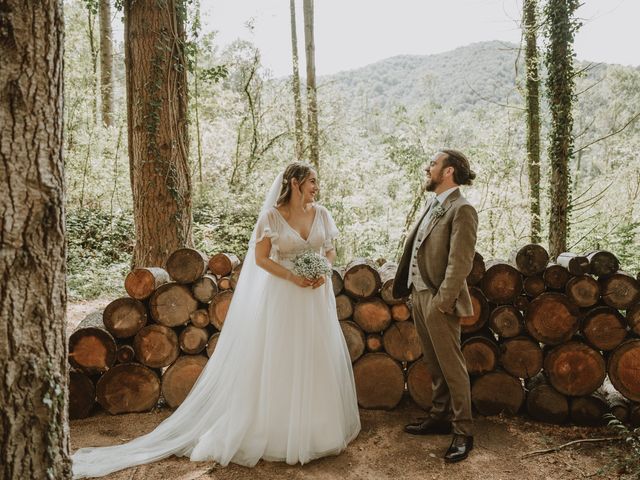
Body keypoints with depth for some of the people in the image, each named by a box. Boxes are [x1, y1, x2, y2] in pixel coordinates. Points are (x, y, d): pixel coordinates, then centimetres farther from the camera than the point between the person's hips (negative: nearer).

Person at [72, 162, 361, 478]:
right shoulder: (272, 216, -9)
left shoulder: (321, 213, 4)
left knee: (317, 360, 10)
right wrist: (293, 277, -17)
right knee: (279, 363, 3)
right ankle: (279, 432, 19)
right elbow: (261, 258, -8)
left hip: (317, 296, 5)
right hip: (283, 296, -4)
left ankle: (316, 429, 28)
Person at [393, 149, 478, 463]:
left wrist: (442, 301, -18)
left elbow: (460, 263, -18)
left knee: (451, 366, 3)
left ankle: (463, 431, 17)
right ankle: (440, 417, 33)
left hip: (437, 299, -8)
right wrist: (410, 289, 9)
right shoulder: (433, 204, 14)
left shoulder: (461, 209, -13)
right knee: (434, 364, 19)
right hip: (418, 295, 8)